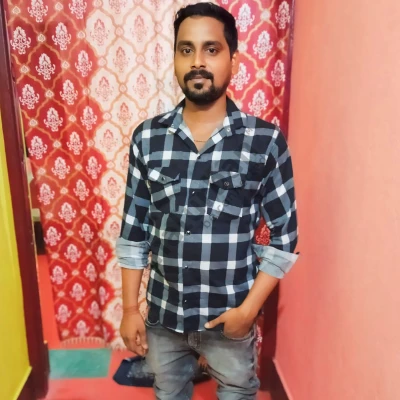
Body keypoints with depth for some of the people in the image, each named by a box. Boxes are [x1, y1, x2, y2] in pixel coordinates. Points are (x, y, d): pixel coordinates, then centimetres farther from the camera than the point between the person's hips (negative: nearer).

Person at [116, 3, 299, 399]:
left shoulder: (265, 141, -14)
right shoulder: (147, 137, -7)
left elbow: (284, 234, -8)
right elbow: (133, 230, -2)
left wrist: (249, 307, -12)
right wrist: (130, 307, 0)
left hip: (230, 313, -1)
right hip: (163, 310, 2)